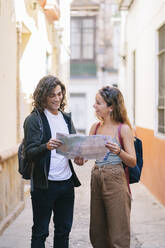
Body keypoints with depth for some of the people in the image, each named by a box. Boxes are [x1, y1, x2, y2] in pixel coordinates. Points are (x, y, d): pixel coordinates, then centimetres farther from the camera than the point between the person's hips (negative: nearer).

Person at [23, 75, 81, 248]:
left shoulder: (66, 118, 13)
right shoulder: (34, 120, -7)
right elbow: (29, 153, -13)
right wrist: (46, 147, -33)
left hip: (67, 182, 6)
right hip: (44, 184, -6)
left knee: (64, 229, 14)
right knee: (40, 231, 4)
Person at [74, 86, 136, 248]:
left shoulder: (123, 128, -6)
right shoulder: (95, 127, 10)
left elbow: (133, 162, -7)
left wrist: (118, 152, -26)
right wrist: (80, 159, -13)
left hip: (115, 181, -6)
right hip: (96, 178, 6)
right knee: (96, 233, 13)